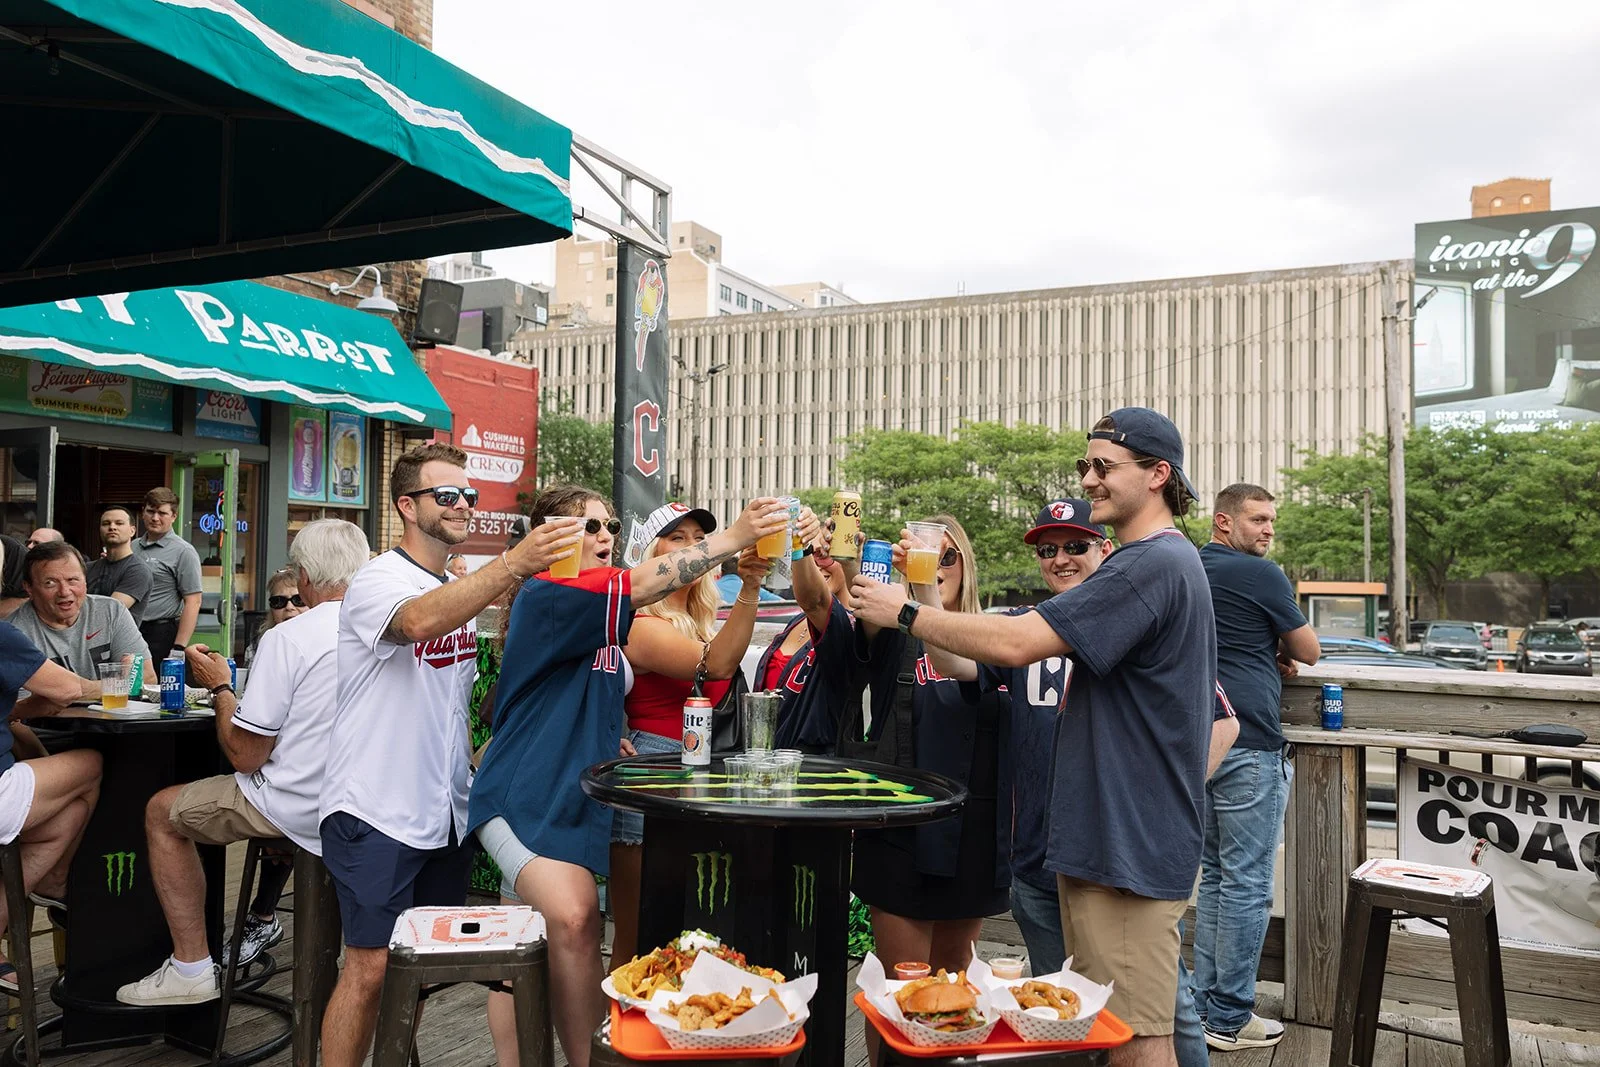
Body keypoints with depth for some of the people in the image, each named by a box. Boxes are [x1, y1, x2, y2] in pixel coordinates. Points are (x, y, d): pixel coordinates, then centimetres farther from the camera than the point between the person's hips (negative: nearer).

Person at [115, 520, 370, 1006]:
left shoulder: (287, 638, -18)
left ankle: (191, 969, 17)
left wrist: (220, 686, 1)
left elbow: (245, 755, -15)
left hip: (304, 811, -6)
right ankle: (261, 922, 46)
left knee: (162, 811, 15)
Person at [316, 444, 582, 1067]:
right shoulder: (378, 582, -11)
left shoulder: (461, 591, 13)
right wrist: (513, 564, -47)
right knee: (370, 969, -4)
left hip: (444, 812, 7)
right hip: (377, 811, -7)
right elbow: (419, 622, -37)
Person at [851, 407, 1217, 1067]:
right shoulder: (1174, 560, 18)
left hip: (1130, 846, -11)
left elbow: (1015, 642, -25)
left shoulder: (1153, 563, -18)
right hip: (1114, 836, 11)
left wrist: (904, 613, -15)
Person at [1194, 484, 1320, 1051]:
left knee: (1214, 877, 15)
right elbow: (1308, 650, 1)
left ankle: (1205, 1005, 20)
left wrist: (1271, 654, 13)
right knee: (1247, 883, -1)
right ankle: (1230, 1018, 6)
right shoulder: (1258, 574, -9)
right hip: (1249, 746, -8)